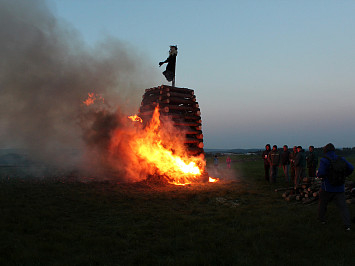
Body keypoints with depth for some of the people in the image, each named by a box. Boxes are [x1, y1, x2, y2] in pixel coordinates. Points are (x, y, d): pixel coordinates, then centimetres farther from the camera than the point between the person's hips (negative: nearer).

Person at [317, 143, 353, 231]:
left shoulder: (324, 160, -13)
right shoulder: (341, 159, 2)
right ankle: (347, 225, -6)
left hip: (327, 188, -3)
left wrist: (318, 174, -1)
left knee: (322, 203, 18)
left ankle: (321, 218, 32)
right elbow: (351, 168, -2)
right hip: (340, 188, 3)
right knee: (342, 206, 2)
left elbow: (321, 173, -23)